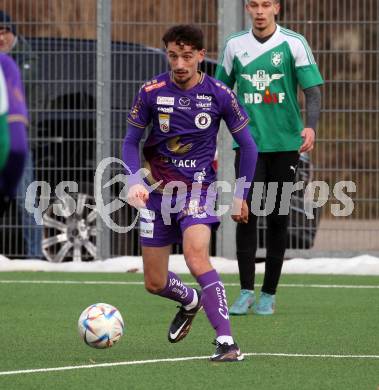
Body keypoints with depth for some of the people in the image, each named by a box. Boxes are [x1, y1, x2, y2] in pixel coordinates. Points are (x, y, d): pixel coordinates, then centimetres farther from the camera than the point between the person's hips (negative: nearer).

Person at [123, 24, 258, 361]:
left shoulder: (219, 94, -8)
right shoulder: (151, 92, -6)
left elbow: (247, 145, 3)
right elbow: (131, 140, 3)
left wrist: (241, 195, 1)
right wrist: (135, 181, -14)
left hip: (199, 187, -3)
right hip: (158, 190, 3)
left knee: (196, 256, -30)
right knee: (154, 284, 8)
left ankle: (226, 342, -31)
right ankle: (191, 301, 44)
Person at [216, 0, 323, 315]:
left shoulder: (294, 44, -2)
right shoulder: (235, 45, 5)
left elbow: (313, 91, -4)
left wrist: (310, 127, -21)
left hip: (285, 144, -1)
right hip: (248, 142, 1)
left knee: (277, 218, 3)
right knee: (247, 212, -11)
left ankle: (269, 294, 12)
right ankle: (246, 292, -5)